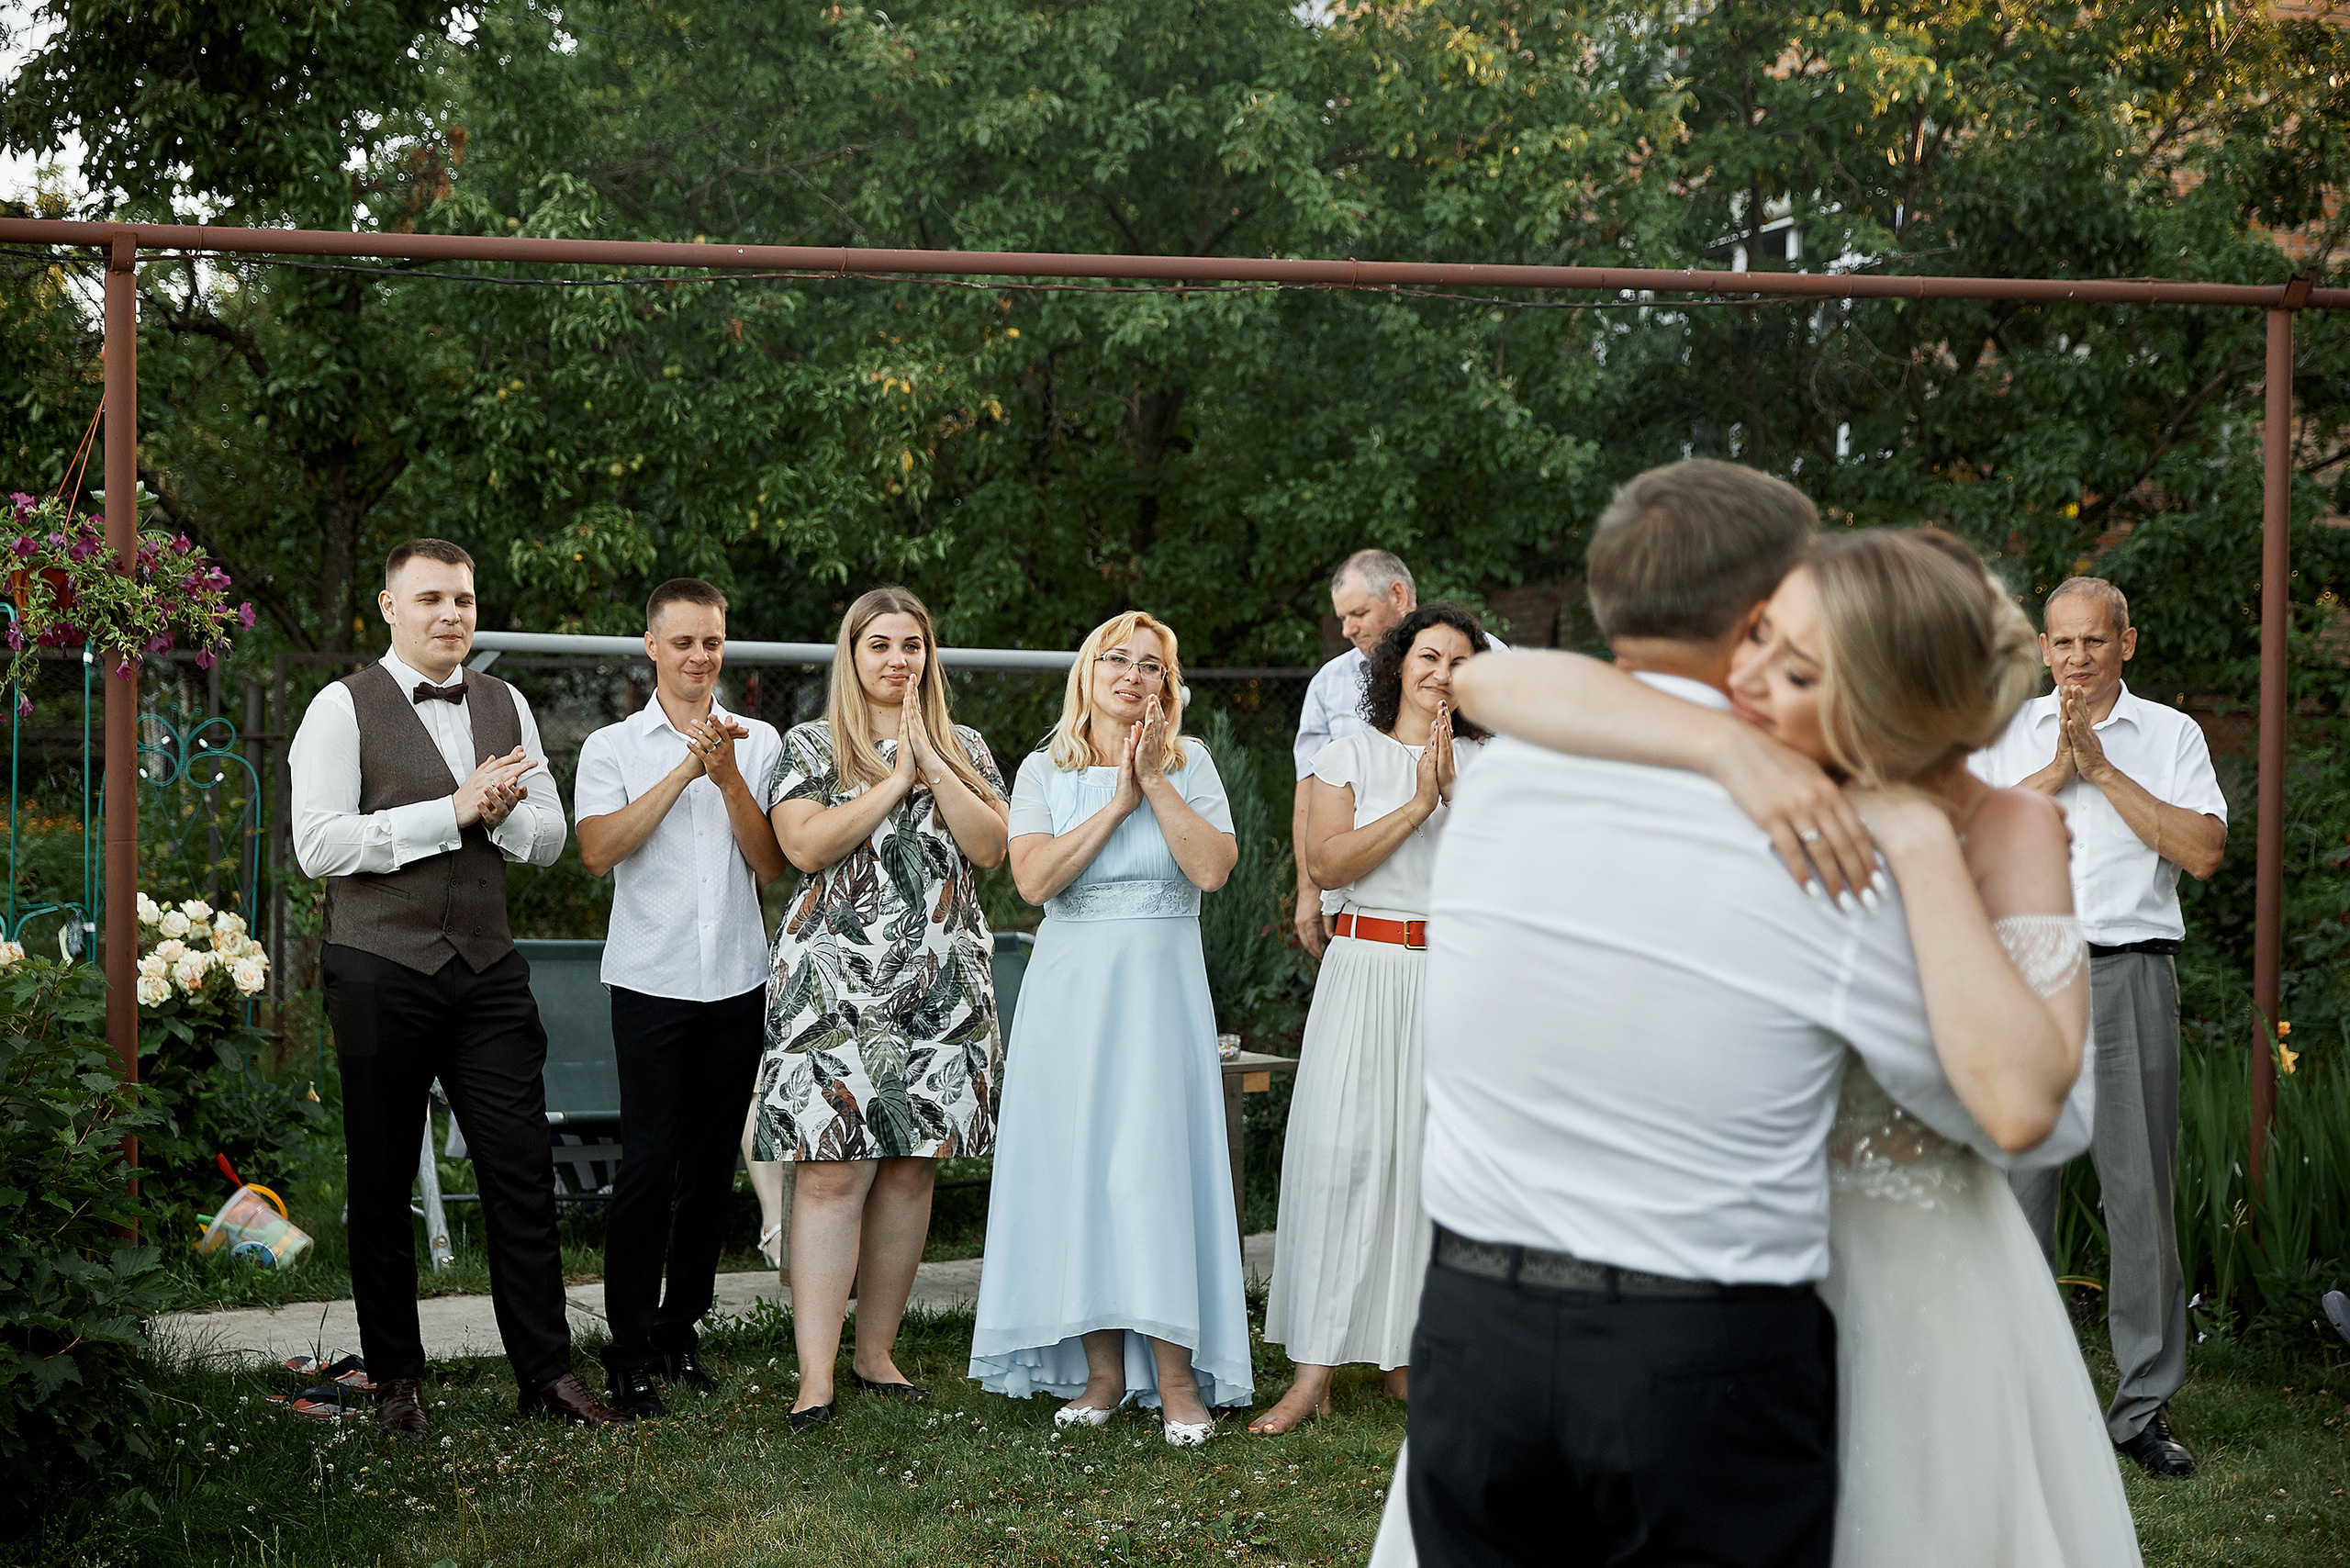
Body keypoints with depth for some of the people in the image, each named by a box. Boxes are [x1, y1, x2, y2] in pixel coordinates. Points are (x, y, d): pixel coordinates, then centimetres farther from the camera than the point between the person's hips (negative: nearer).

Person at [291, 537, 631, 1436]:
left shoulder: (506, 707, 12)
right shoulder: (344, 709, -3)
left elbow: (549, 839, 12)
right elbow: (319, 844, -14)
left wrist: (502, 811, -11)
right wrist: (452, 810, -17)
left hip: (488, 971, 4)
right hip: (381, 973, -4)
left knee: (522, 1174, 1)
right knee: (382, 1184, 7)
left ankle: (547, 1371, 10)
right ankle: (396, 1378, 20)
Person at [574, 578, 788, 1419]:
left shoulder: (758, 743, 8)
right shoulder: (612, 746, 3)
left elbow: (771, 864, 1)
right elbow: (599, 850, -13)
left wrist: (729, 778, -13)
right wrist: (685, 770, -16)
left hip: (736, 982, 3)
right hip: (651, 979, -3)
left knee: (712, 1161, 9)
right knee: (647, 1162, -7)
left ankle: (681, 1326, 21)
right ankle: (629, 1351, 1)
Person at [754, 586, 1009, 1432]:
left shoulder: (966, 748, 14)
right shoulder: (810, 745, 6)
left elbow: (990, 847, 0)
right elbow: (806, 845, -10)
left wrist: (931, 762, -8)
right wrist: (896, 779, -9)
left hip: (941, 981, 4)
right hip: (836, 980, -4)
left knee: (912, 1167, 6)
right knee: (832, 1170, -10)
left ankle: (877, 1349, 17)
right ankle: (815, 1376, -10)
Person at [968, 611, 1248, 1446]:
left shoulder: (1190, 763, 6)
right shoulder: (1044, 771, 8)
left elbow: (1213, 868, -8)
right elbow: (1034, 878, -8)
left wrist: (1155, 781, -10)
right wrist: (1118, 801, -10)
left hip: (1159, 984, -1)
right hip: (1070, 985, 2)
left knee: (1154, 1162, -8)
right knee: (1077, 1164, 1)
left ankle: (1177, 1377, -2)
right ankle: (1100, 1370, 10)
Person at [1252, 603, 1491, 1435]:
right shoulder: (1351, 754, 6)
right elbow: (1327, 865, -7)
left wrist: (1455, 790, -11)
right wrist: (1416, 803, -11)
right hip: (1366, 968, -1)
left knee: (1432, 1155, 0)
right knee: (1338, 1149, -9)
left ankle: (1405, 1354, 12)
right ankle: (1314, 1371, -7)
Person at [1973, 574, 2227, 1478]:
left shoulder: (2171, 735, 9)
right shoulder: (2006, 732, 12)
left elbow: (2204, 852, -5)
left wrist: (2103, 768, -6)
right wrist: (2060, 767, -8)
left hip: (2131, 975, -1)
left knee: (2141, 1189, 0)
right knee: (2015, 1181, 1)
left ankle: (2145, 1406, 10)